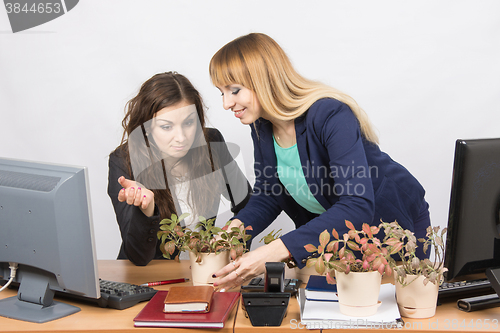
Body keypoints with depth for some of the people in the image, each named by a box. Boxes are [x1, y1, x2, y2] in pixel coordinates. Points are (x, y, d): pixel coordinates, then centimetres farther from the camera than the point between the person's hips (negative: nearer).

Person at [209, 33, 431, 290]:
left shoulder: (331, 116, -32)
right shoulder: (262, 125, -9)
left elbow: (358, 206, -42)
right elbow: (267, 197, 0)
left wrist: (275, 251, -51)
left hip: (397, 226, -6)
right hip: (329, 229, 6)